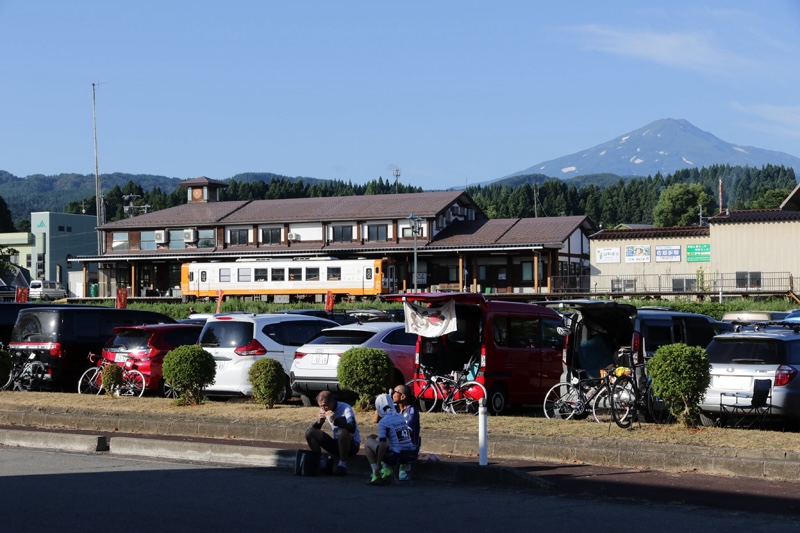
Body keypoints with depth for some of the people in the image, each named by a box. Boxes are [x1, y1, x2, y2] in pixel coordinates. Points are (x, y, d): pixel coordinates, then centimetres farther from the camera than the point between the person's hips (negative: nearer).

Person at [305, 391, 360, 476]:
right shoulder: (324, 411, 1)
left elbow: (352, 429, -32)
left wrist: (335, 420, -39)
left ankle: (343, 464, -22)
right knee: (309, 432, -10)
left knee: (343, 431, -40)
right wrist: (319, 421, -19)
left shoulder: (345, 408, -17)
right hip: (336, 443, 6)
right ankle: (319, 463, -3)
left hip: (352, 445, -6)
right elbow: (314, 428, 2)